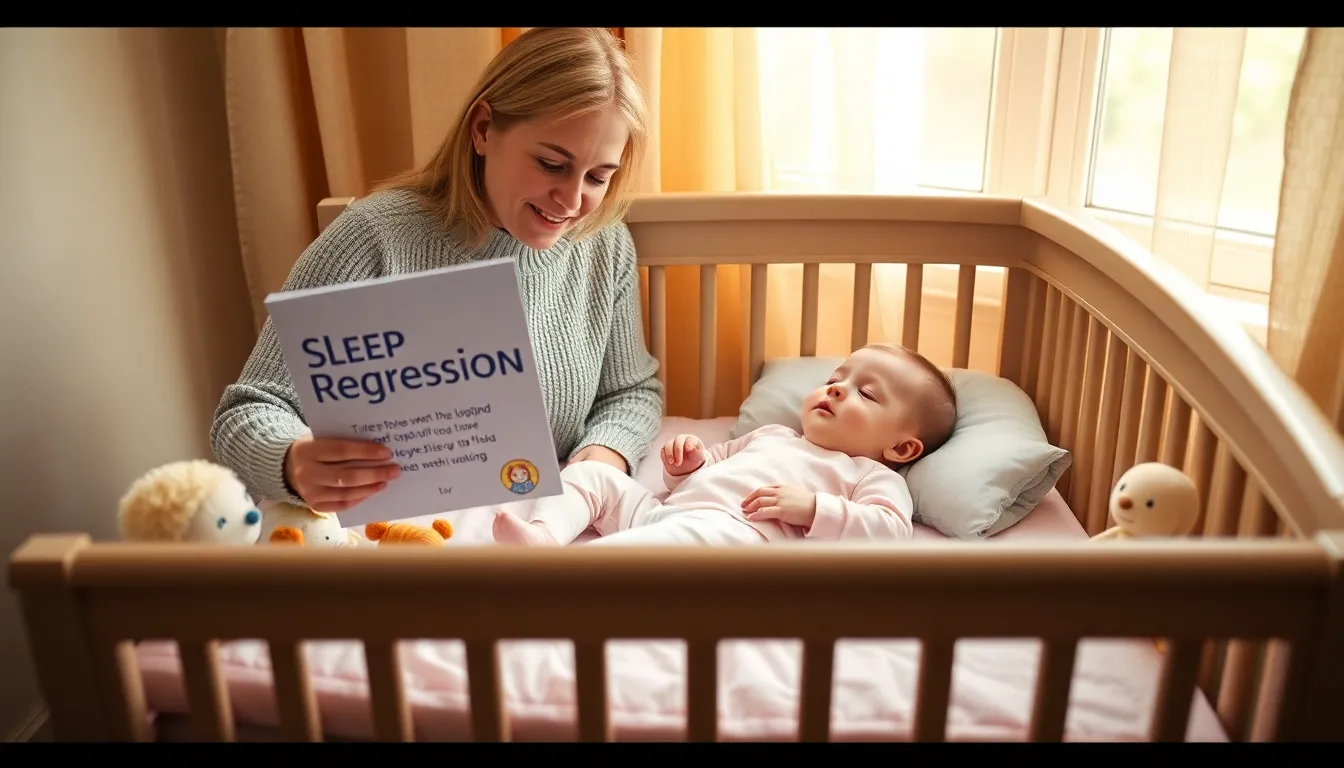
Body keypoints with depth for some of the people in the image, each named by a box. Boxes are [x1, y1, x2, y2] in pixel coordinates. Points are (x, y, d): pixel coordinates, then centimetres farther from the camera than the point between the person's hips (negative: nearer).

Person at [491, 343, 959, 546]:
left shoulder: (872, 476, 14)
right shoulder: (771, 436, 34)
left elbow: (891, 530, -6)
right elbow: (706, 468, 37)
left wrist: (812, 508, -15)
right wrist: (686, 463, 13)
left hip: (735, 531, -8)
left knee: (696, 534, -39)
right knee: (592, 473, 3)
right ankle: (543, 534, -23)